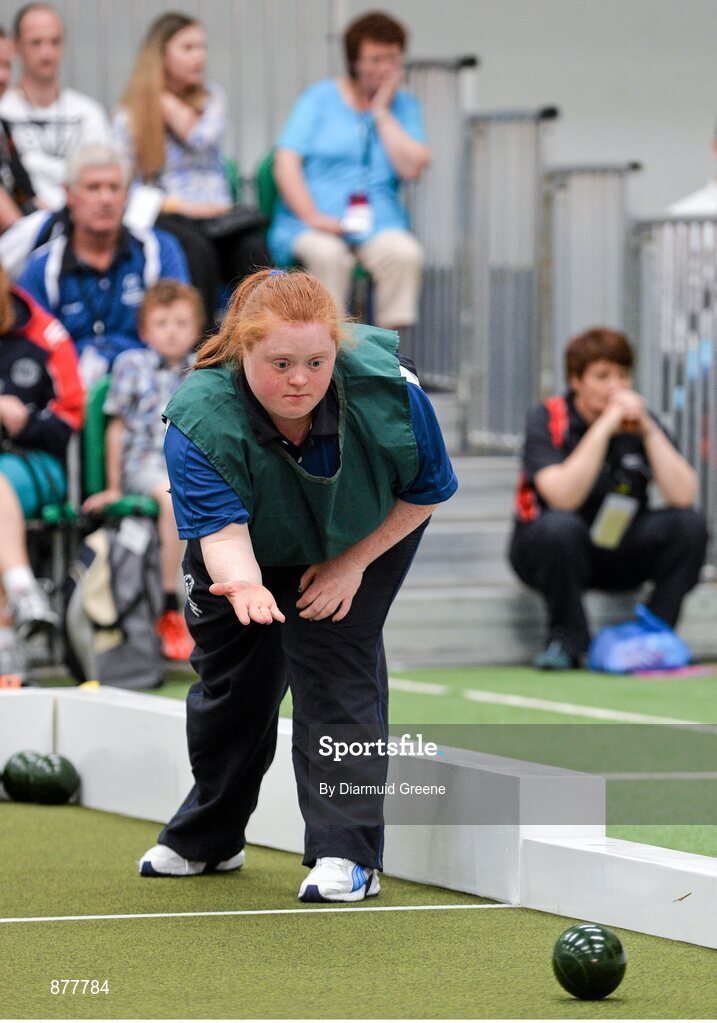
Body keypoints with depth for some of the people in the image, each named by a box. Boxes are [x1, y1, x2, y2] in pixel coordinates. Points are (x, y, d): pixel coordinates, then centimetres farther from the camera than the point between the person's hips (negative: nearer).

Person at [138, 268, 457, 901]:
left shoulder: (387, 391, -36)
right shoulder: (199, 421, -39)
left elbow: (426, 490, -17)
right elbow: (221, 529, -47)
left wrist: (352, 565, -19)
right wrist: (242, 582, -69)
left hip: (366, 534, -1)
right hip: (252, 550, 1)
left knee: (336, 663, -16)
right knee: (234, 675, 10)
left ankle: (348, 854, -12)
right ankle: (207, 840, 33)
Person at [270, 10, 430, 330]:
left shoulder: (404, 106, 14)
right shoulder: (320, 98, 8)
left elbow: (412, 168, -3)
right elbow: (285, 163, -3)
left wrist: (381, 112, -3)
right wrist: (311, 216, -17)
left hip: (379, 223, 2)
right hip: (311, 225, -2)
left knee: (405, 252, -31)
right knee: (328, 254, -36)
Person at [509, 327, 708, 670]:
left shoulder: (639, 423, -3)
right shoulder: (548, 420, -13)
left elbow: (683, 496, -17)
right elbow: (564, 498, -30)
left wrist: (648, 431, -23)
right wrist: (604, 427, -30)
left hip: (620, 558, 3)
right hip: (550, 549, -3)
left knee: (690, 522, -20)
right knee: (560, 526, -37)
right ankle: (566, 640, -16)